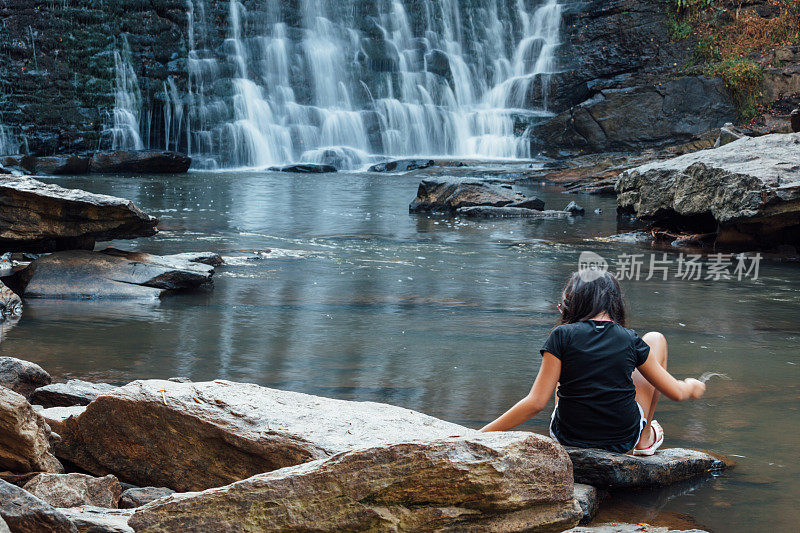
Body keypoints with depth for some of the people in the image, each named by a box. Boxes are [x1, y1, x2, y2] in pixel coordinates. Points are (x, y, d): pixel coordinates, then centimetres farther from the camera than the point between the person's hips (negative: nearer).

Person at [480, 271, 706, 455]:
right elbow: (676, 393, 1)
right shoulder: (630, 341, -7)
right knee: (655, 339, 17)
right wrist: (692, 387, 26)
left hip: (568, 437, 0)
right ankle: (645, 437, 20)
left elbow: (535, 403, -17)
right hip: (623, 440, 0)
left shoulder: (562, 336, -11)